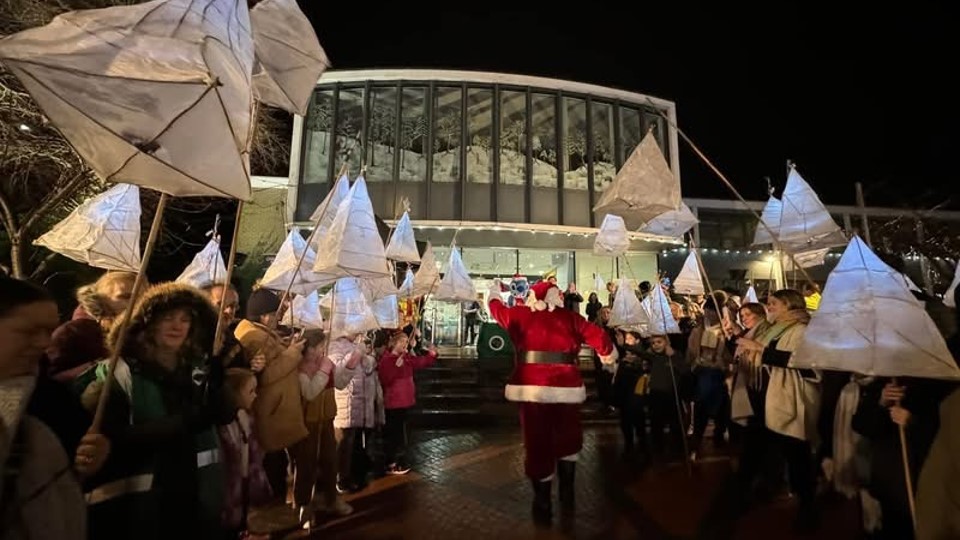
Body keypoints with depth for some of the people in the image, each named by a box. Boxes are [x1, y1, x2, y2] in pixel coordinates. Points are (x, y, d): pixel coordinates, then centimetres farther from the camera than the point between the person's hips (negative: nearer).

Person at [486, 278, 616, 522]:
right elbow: (597, 335, 2)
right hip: (566, 387, 0)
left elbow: (497, 309, 20)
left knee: (538, 444, 11)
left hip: (532, 388, 0)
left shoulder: (521, 315, 5)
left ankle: (543, 504, 20)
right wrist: (609, 354, 22)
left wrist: (494, 291, 41)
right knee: (568, 440, 23)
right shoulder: (570, 318, 3)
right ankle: (567, 494, 30)